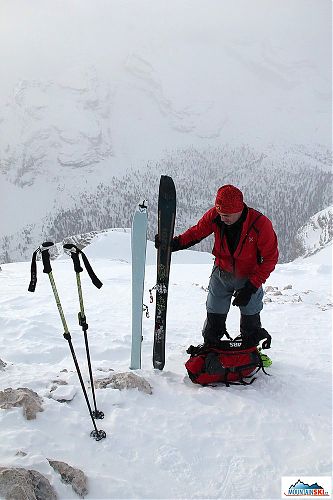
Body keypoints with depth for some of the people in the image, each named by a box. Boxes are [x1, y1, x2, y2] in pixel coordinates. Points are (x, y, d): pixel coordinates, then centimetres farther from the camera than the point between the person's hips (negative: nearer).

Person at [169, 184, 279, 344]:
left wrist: (251, 287, -21)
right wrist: (174, 243, -23)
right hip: (221, 273, 2)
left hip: (249, 277, -2)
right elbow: (196, 232, -4)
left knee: (250, 321, 10)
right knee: (214, 317, 6)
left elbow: (270, 258, -18)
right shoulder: (214, 216, -20)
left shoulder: (260, 224, -27)